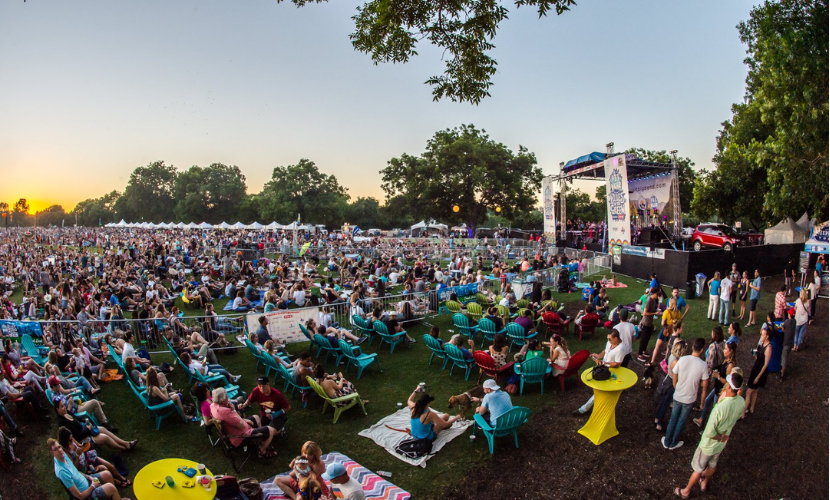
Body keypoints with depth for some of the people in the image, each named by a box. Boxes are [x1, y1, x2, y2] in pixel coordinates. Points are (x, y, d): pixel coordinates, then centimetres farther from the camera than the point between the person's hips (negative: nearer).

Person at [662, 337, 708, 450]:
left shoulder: (682, 360, -16)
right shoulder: (703, 365, -21)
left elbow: (674, 378, -5)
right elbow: (704, 384, -11)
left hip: (677, 396, 2)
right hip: (689, 399, -1)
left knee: (673, 419, 20)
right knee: (681, 421, 18)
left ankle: (667, 441, 32)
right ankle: (673, 443, 34)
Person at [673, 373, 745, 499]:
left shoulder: (720, 407, -40)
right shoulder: (741, 402, -20)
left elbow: (709, 433, -32)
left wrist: (719, 437, -14)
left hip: (709, 444, -5)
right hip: (721, 444, 6)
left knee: (698, 469, 16)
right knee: (712, 465, 30)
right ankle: (704, 484, 55)